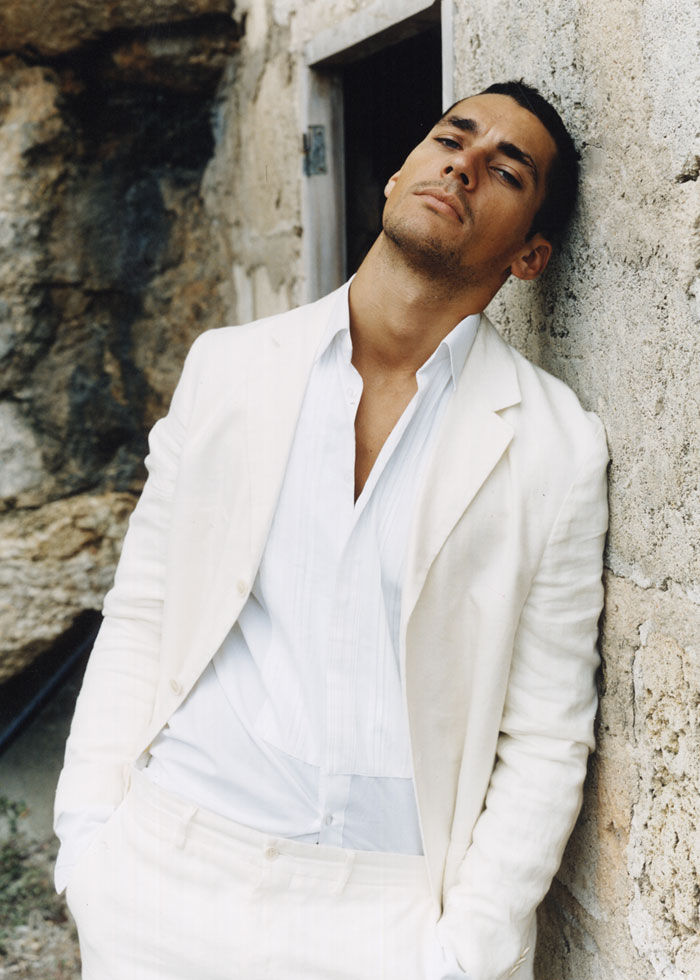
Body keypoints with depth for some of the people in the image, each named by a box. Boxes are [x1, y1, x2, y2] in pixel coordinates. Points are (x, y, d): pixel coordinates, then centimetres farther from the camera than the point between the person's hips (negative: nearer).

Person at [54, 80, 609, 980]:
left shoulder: (559, 448, -6)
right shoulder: (227, 366, 1)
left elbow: (545, 739, -4)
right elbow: (140, 614, 5)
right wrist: (89, 837, -1)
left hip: (394, 904, -1)